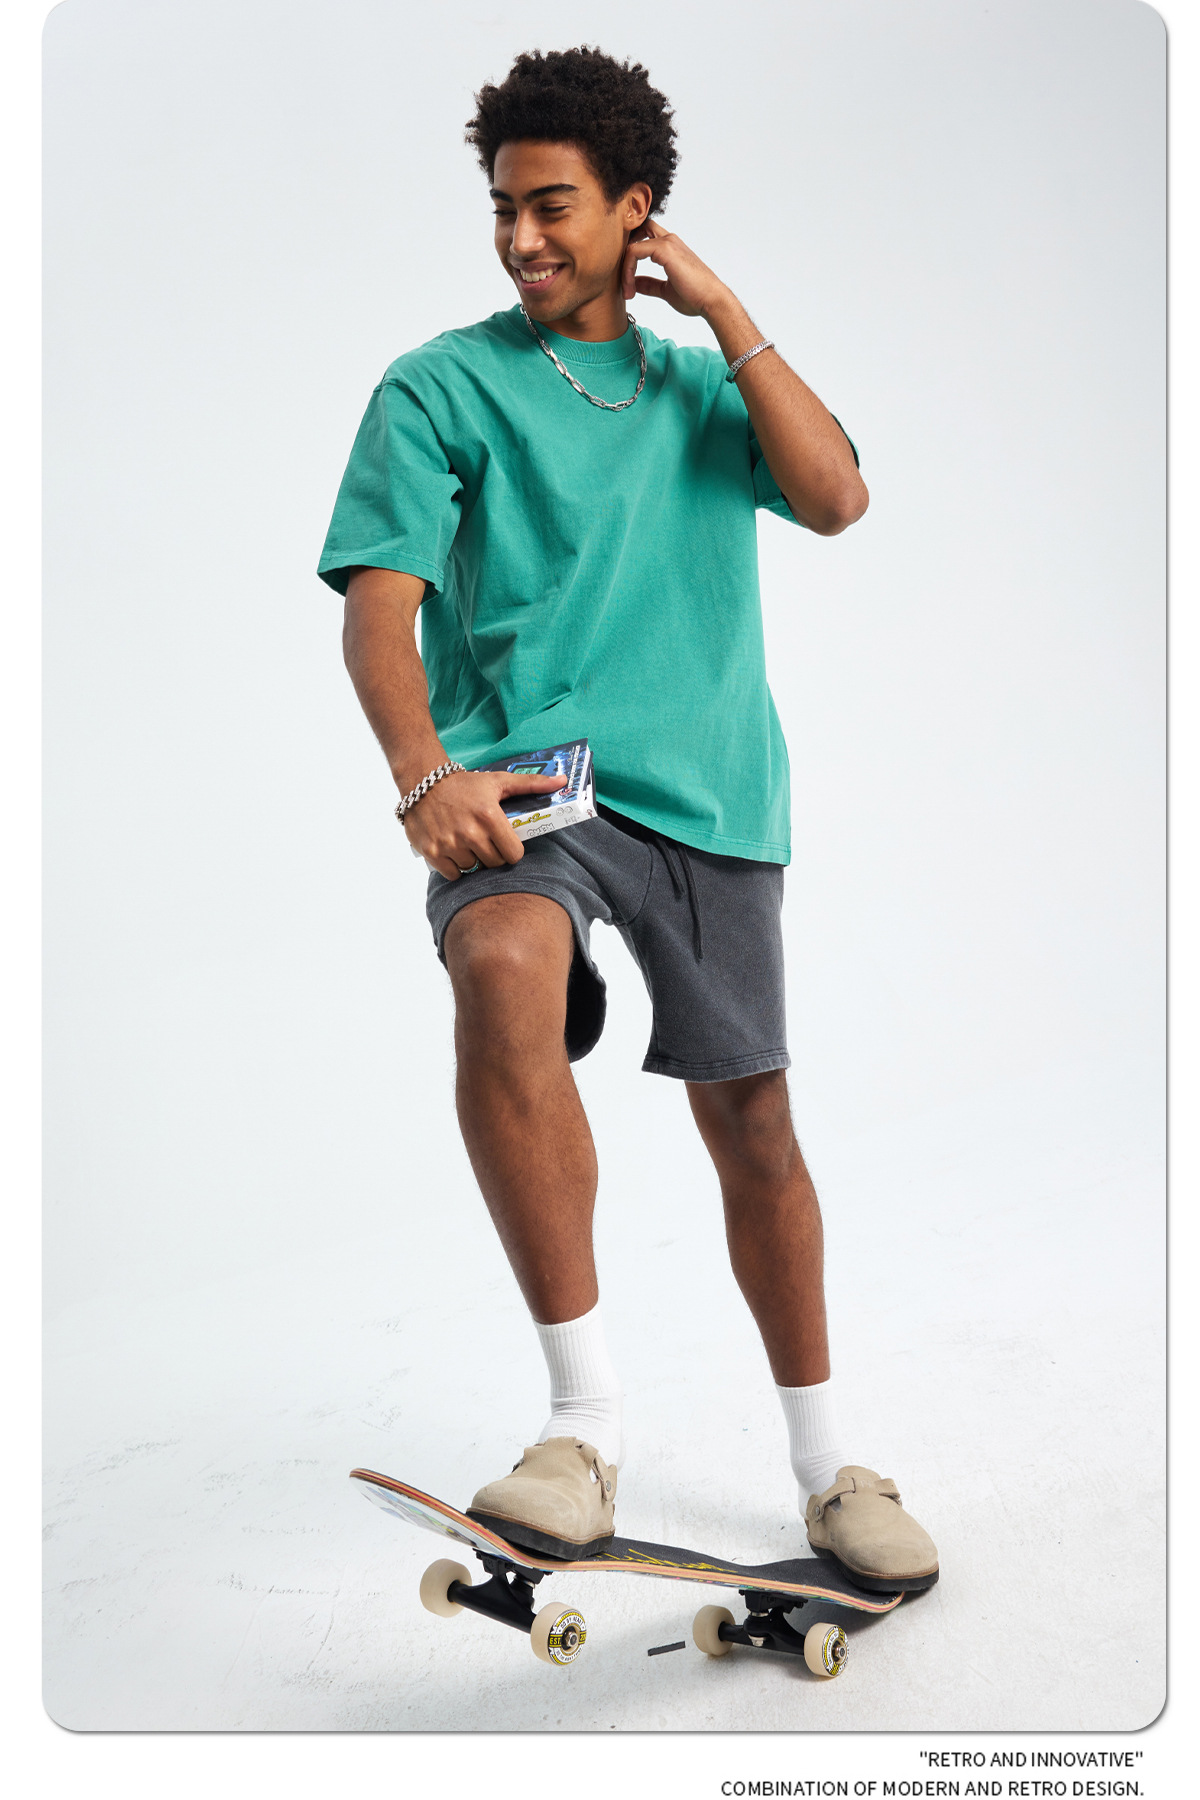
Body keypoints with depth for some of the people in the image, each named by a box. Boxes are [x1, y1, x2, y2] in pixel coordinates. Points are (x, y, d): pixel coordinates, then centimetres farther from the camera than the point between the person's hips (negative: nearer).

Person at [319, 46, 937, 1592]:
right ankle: (585, 1410, -27)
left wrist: (728, 317, 1)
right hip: (529, 777, -3)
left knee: (752, 1123, 7)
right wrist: (427, 773, -24)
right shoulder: (442, 389, 6)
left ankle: (826, 1466, 25)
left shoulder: (702, 384, 18)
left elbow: (836, 498, 1)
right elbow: (380, 604, -6)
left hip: (710, 793, 4)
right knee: (501, 972, -37)